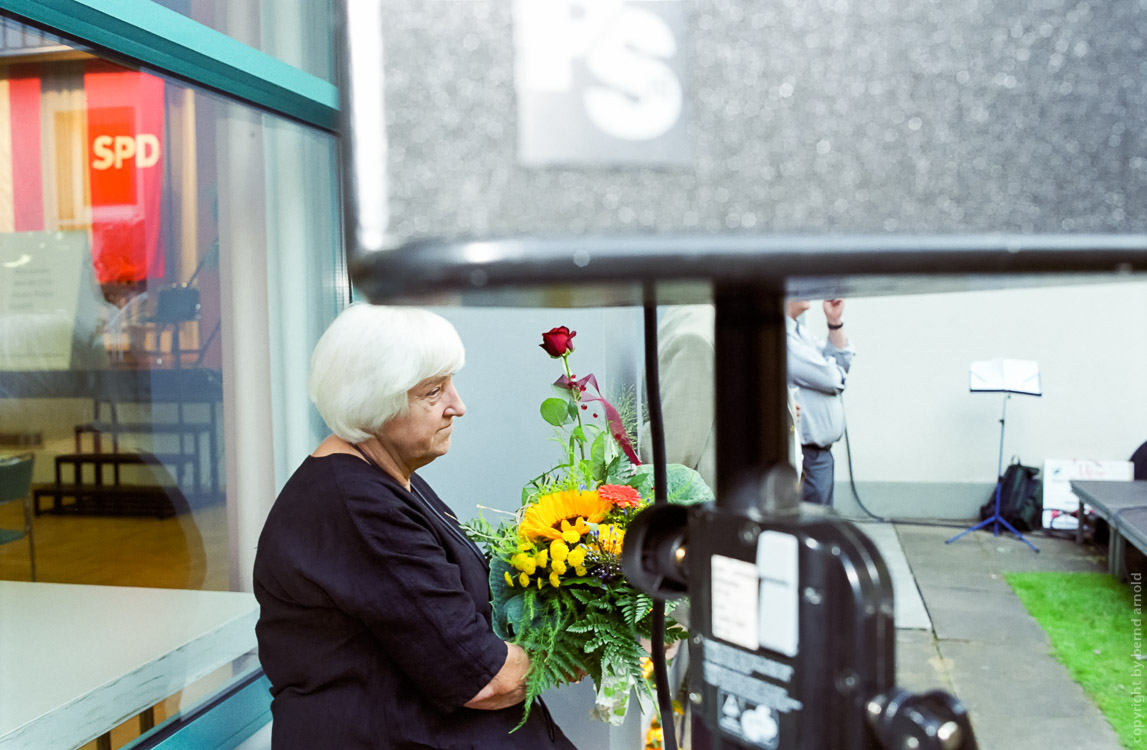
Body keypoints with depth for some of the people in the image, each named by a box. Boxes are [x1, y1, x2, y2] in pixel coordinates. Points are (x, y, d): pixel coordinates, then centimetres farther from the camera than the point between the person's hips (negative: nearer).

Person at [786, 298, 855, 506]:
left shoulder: (799, 330, 15)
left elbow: (842, 361, 16)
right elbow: (829, 377, -20)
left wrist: (835, 322, 4)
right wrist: (839, 373, 3)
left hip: (821, 449, 10)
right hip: (806, 451, -10)